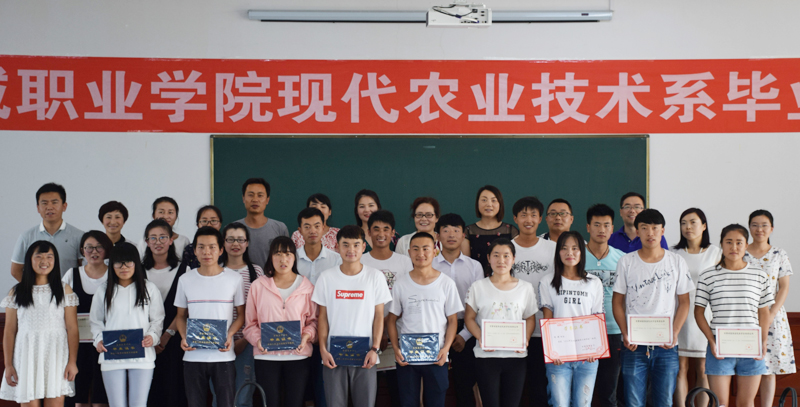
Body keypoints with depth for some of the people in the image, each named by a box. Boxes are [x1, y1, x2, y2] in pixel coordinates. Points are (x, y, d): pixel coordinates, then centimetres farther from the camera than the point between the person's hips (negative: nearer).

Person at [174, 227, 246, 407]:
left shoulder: (234, 279, 1)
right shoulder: (185, 280, 6)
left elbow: (241, 314, 6)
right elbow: (181, 316, 12)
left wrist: (230, 335, -11)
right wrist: (184, 338, -6)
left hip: (223, 356, -2)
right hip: (193, 357, 2)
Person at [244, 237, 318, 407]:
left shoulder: (306, 286, 6)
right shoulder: (258, 285, 5)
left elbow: (313, 319, 8)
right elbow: (251, 322, 7)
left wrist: (306, 336, -10)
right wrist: (257, 340, -10)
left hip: (298, 355, 0)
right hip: (266, 356, 0)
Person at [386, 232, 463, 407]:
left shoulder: (446, 283, 1)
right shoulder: (401, 283, 3)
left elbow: (452, 320, 4)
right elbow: (392, 319, 6)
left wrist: (445, 348, -9)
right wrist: (396, 348, -6)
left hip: (437, 359, -1)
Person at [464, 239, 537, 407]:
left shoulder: (526, 288, 8)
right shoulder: (478, 287, 4)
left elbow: (530, 318, 10)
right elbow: (469, 318, 3)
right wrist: (481, 338, -15)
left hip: (516, 356, 2)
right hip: (486, 356, -1)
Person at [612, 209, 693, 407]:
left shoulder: (676, 262, 4)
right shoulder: (626, 262, 3)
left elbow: (684, 302, 5)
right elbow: (617, 301, 5)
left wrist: (674, 333, -8)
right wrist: (625, 334, -8)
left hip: (666, 346, 0)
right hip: (634, 346, 0)